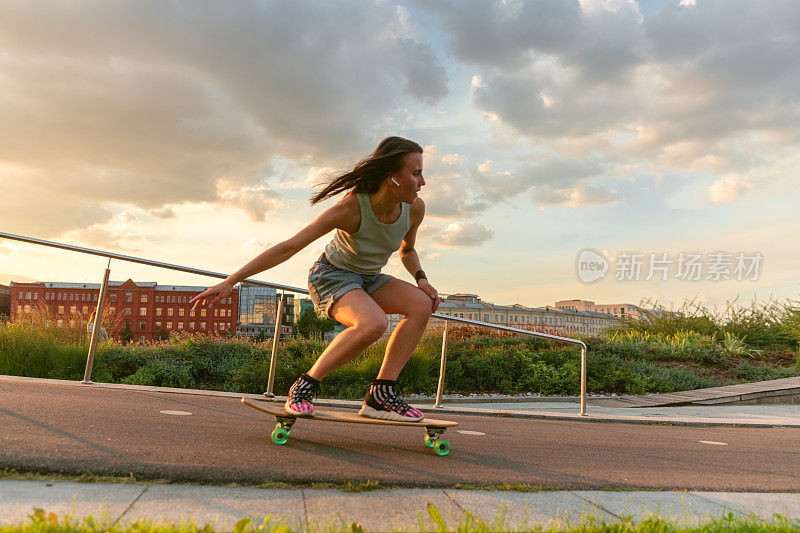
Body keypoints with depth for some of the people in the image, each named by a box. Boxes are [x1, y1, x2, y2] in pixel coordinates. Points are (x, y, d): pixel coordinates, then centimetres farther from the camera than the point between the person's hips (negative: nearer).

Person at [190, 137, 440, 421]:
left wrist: (421, 278, -12)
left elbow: (407, 251, 9)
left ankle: (380, 394, -18)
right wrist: (230, 282, -27)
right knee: (373, 323, -35)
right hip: (331, 275, -6)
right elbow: (288, 248, -27)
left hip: (368, 280, 6)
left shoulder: (415, 208, -15)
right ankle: (305, 385, -18)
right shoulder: (351, 208, -31)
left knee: (422, 305, -20)